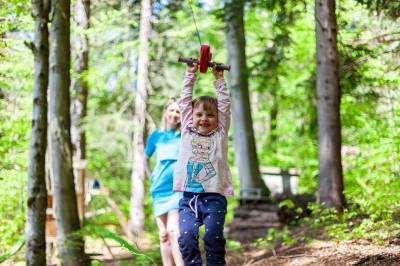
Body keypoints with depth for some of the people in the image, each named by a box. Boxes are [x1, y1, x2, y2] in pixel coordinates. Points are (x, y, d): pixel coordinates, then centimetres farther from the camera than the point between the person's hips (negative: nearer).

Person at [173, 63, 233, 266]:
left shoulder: (220, 135, 12)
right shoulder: (187, 133, 14)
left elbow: (224, 105, 11)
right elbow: (185, 101, 16)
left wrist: (219, 78, 12)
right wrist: (190, 75, 16)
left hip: (214, 198, -1)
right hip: (189, 198, 1)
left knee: (214, 239, -8)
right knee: (187, 238, -13)